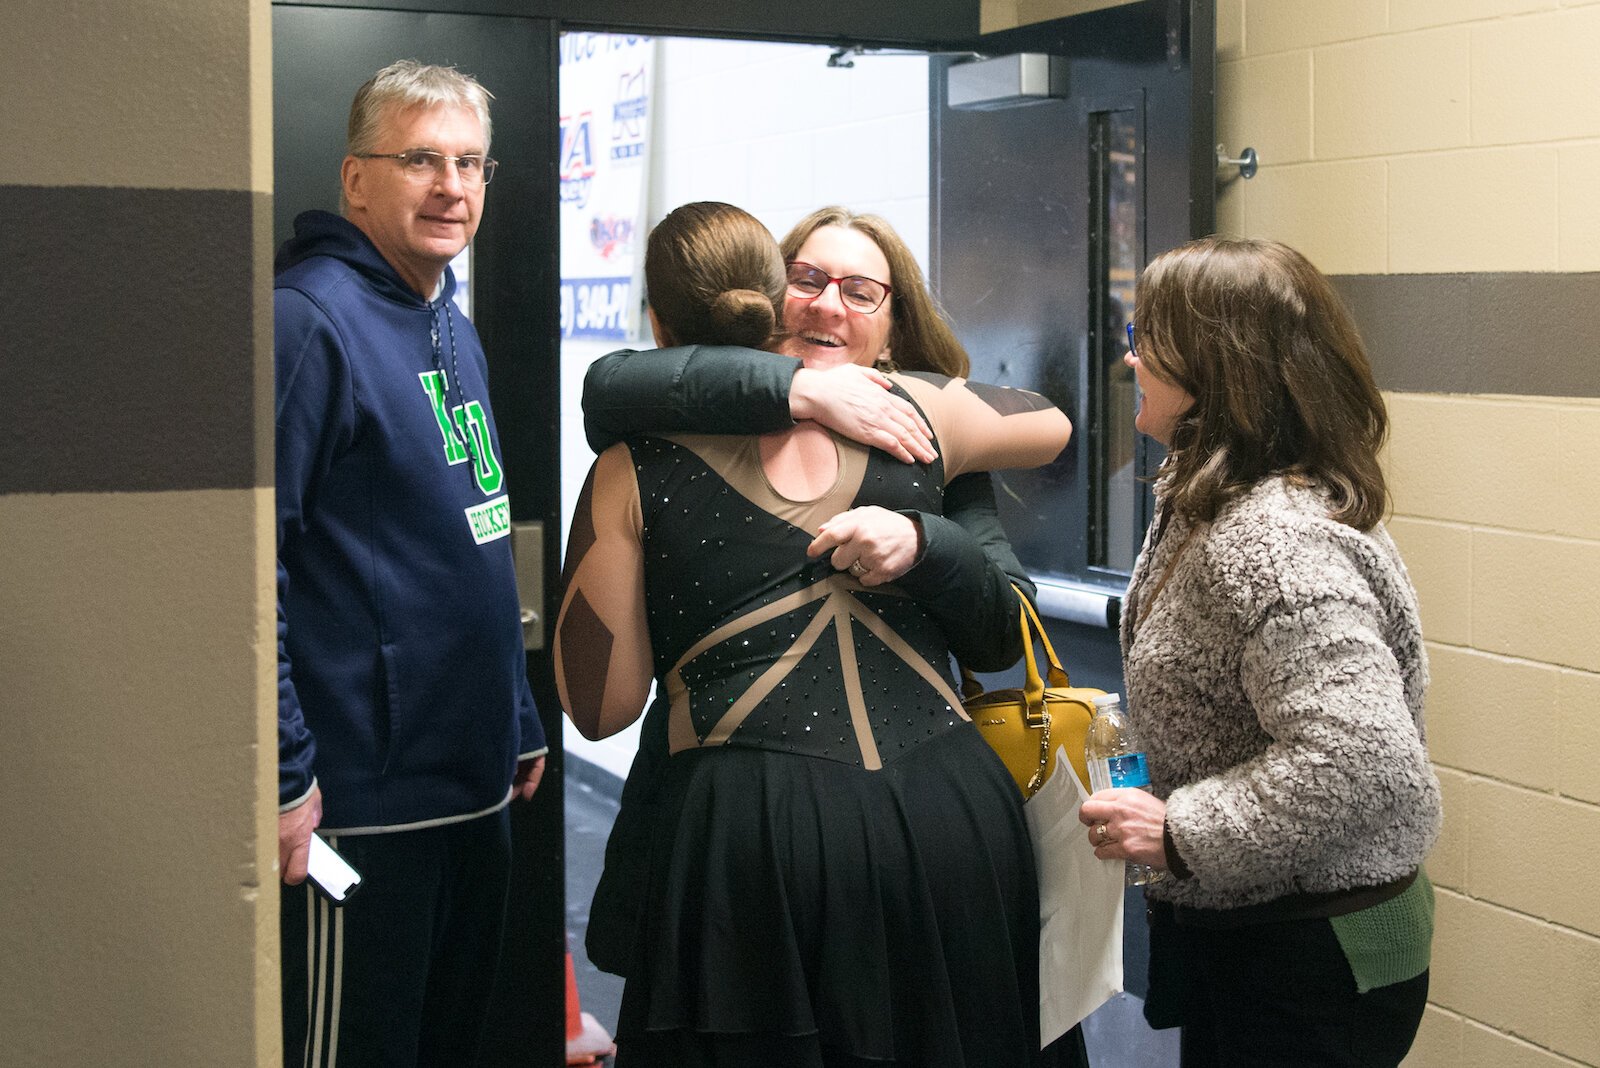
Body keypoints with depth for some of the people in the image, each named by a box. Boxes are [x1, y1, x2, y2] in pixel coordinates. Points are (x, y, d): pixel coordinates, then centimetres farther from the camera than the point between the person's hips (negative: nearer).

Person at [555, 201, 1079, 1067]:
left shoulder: (633, 475, 3)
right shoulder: (913, 410, 11)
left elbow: (602, 708, 4)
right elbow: (1050, 423, 32)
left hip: (754, 830, -3)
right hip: (950, 810, 4)